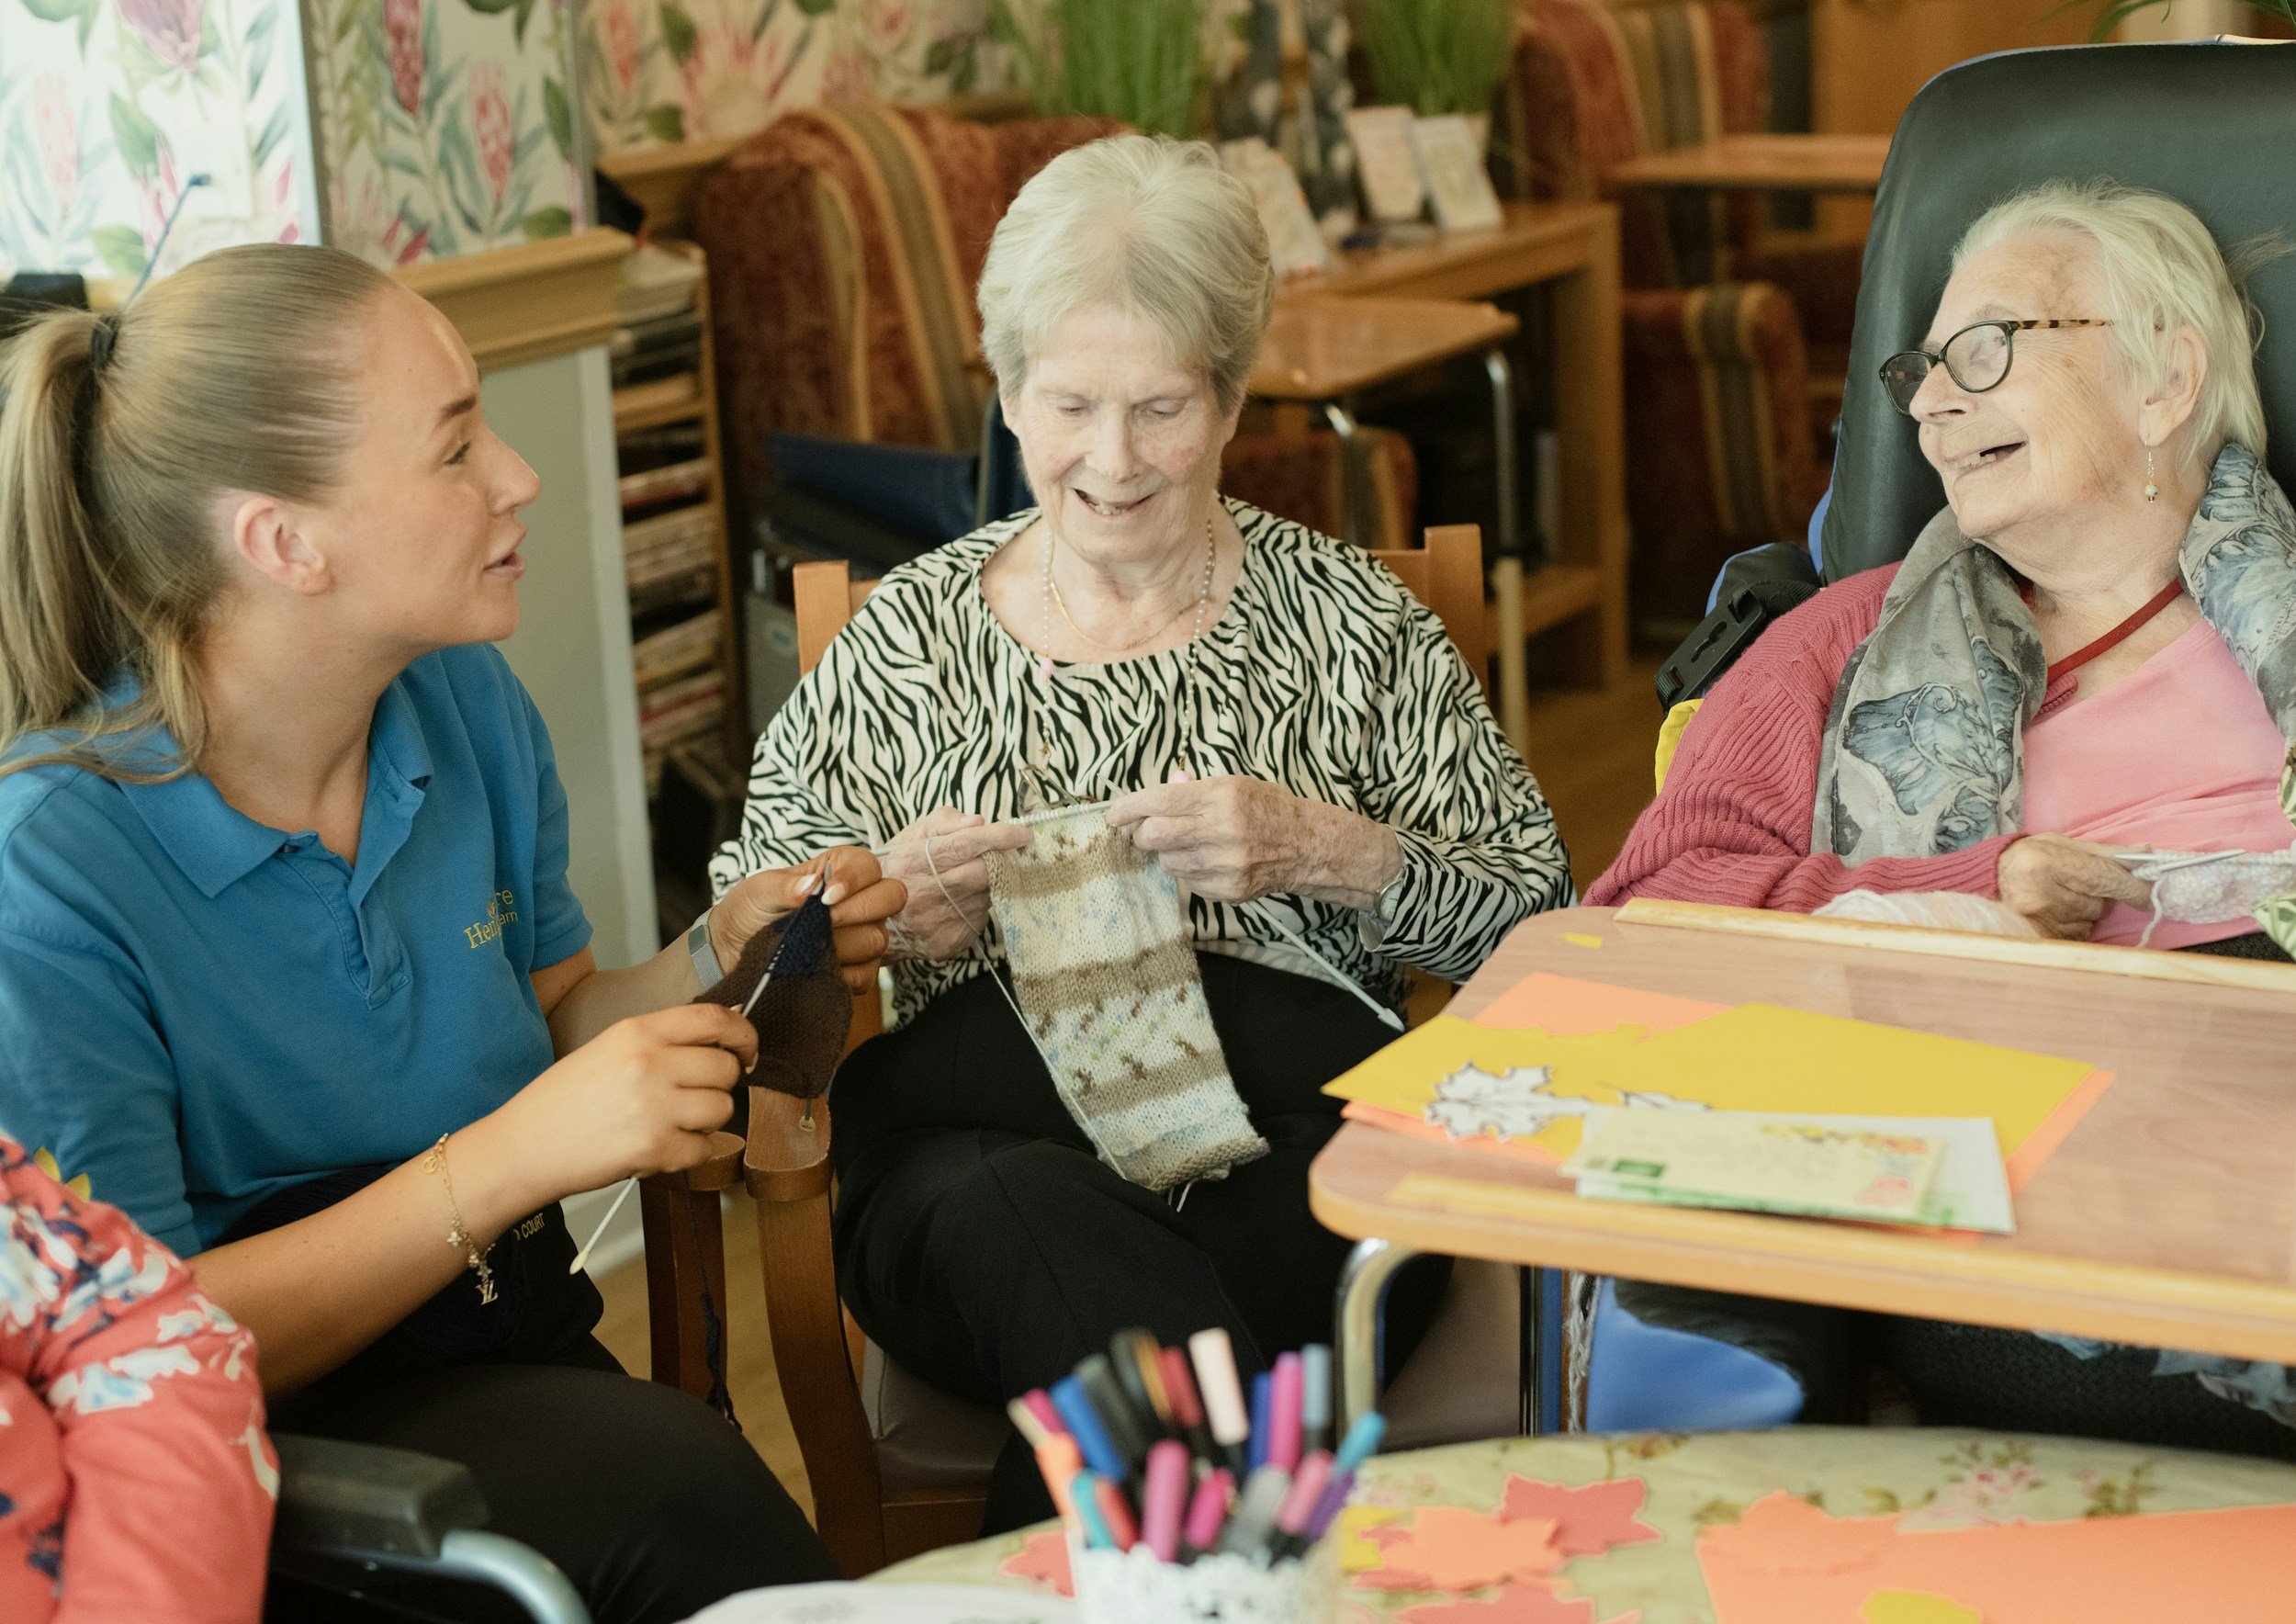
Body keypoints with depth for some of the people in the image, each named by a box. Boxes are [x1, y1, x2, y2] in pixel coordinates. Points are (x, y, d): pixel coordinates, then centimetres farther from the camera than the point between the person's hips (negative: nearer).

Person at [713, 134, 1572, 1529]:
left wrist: (1324, 851, -8)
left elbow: (1535, 919, 10)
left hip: (1295, 1158, -1)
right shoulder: (903, 640, 17)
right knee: (1019, 1212, -37)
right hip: (971, 1144, 2)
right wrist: (886, 915, -4)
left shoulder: (1353, 622, 14)